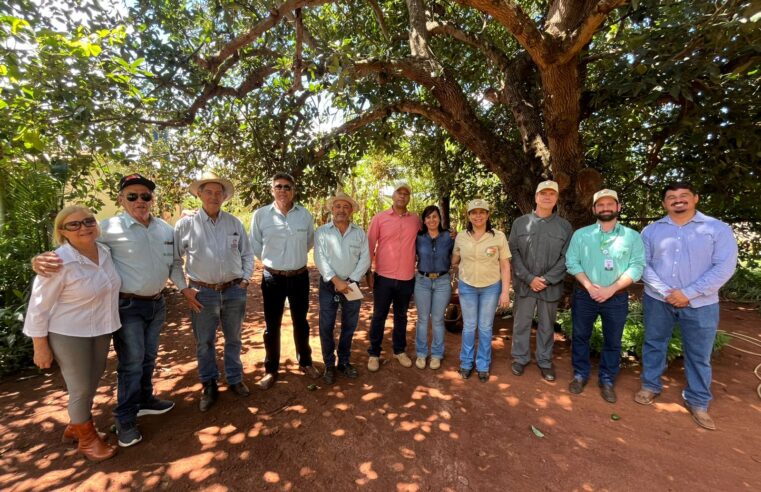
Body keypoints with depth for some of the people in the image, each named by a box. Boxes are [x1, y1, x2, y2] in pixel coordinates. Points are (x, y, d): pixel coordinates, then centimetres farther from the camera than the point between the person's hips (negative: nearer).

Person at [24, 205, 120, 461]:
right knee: (81, 388, 8)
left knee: (92, 383, 20)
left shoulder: (104, 251, -3)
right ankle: (86, 438, 32)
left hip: (101, 330, 6)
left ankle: (74, 426, 46)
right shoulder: (60, 262, -21)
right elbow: (39, 306, -14)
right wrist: (40, 347, -10)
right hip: (69, 334, -6)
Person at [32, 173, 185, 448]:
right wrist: (43, 259, -30)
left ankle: (144, 400, 40)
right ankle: (126, 419, 24)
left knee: (149, 358, 20)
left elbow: (174, 263, 11)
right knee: (131, 363, 4)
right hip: (128, 306, -5)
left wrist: (185, 288, 9)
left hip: (157, 303, 5)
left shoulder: (166, 229, 3)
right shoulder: (110, 228, -12)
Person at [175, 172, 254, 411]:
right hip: (202, 293, -2)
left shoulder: (234, 223, 4)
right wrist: (184, 289, -3)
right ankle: (209, 386, 31)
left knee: (233, 339, 15)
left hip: (234, 291, 2)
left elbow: (247, 254, 10)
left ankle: (235, 379, 35)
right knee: (204, 343, 11)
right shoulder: (186, 223, -3)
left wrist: (245, 279, 1)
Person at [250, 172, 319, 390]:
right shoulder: (260, 214, -7)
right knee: (272, 326, 9)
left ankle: (305, 362, 35)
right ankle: (271, 369, 29)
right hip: (272, 278, -1)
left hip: (299, 276, 1)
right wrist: (271, 261, 11)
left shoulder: (305, 214, -4)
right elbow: (255, 246, 4)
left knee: (301, 323, 16)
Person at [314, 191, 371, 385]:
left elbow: (365, 259, -3)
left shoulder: (360, 233, 4)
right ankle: (329, 365, 22)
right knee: (326, 327, 4)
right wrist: (336, 280, -18)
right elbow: (320, 259, -10)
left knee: (349, 326, 12)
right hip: (329, 285, -2)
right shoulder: (322, 232, -1)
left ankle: (344, 362, 30)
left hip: (352, 286, 2)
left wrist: (350, 281, -12)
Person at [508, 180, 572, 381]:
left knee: (547, 325, 13)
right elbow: (513, 252, -3)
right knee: (521, 323, 10)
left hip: (551, 286, 1)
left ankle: (545, 361, 31)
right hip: (524, 284, 0)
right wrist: (529, 278, -12)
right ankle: (520, 358, 27)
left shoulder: (565, 226, 2)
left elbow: (566, 258, -2)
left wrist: (547, 279, -13)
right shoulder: (520, 223, 1)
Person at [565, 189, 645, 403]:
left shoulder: (633, 236, 1)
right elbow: (571, 262, -4)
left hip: (617, 298, 0)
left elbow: (637, 266, -7)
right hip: (584, 295, 0)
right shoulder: (581, 234, 1)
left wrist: (611, 289, -17)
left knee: (613, 341, 11)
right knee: (580, 336, 10)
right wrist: (589, 286, -16)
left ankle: (607, 380, 28)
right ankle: (580, 375, 27)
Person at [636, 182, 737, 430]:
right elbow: (643, 264, -3)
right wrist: (665, 292, -15)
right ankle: (650, 386, 31)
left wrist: (688, 294, -16)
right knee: (653, 345, 13)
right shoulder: (651, 230, 2)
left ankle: (697, 401, 28)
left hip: (700, 304, -1)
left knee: (699, 355, 10)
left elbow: (724, 267, -10)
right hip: (657, 300, 1)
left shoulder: (718, 229, -3)